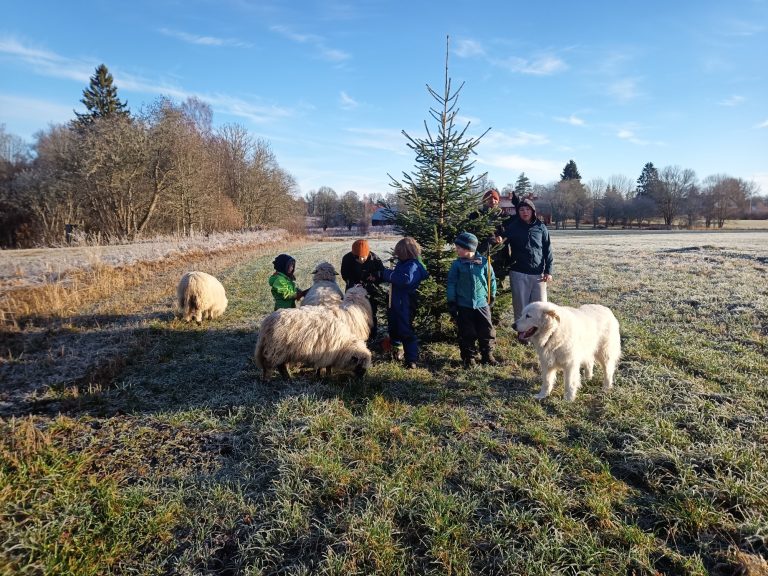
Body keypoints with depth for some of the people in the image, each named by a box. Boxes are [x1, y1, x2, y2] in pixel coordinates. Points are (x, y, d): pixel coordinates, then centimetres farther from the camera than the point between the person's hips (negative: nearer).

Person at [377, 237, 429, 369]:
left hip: (405, 305, -10)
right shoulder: (402, 263, 10)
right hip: (394, 303, 10)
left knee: (406, 332, -6)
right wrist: (382, 273, 4)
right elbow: (393, 277, 21)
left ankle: (411, 359, 1)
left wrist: (387, 274, -25)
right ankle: (396, 352, 40)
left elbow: (406, 279, -35)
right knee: (394, 328, 22)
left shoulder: (413, 265, -18)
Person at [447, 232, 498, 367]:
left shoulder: (483, 263, -5)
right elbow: (451, 284, -2)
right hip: (464, 306, 0)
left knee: (487, 331, 7)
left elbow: (492, 280, 8)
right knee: (467, 334, 8)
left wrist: (492, 297, 12)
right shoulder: (457, 265, -5)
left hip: (482, 304, 1)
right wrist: (451, 303, -4)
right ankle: (468, 357, 22)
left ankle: (487, 355, 24)